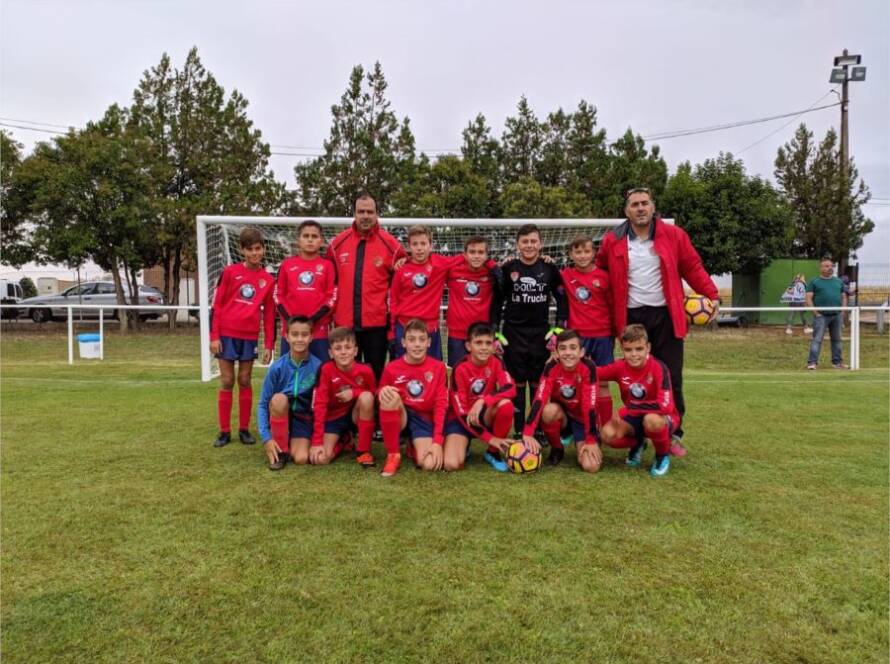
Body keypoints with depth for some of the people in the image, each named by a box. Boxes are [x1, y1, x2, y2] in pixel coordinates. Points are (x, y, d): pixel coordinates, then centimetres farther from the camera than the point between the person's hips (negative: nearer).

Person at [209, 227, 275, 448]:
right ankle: (224, 431, 10)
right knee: (226, 382, 3)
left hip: (250, 336, 2)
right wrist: (214, 336, -6)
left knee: (245, 381, 7)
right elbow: (216, 305, 0)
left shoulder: (268, 280, 5)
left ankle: (244, 429, 16)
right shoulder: (230, 272, -1)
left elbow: (269, 314, 8)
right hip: (226, 334, -1)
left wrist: (269, 345, 5)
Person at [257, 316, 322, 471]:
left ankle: (293, 444, 9)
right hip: (280, 417, 1)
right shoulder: (277, 367, -13)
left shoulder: (318, 367, -13)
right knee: (279, 398, -32)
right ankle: (280, 450, -14)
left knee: (301, 459, -27)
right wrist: (266, 438, -19)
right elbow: (263, 405, -8)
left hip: (303, 420, -1)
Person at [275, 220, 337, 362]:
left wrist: (313, 320, -11)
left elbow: (332, 297, -1)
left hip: (319, 330, -1)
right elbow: (278, 295, 8)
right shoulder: (287, 264, 7)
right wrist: (289, 319, -6)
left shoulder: (327, 266, 3)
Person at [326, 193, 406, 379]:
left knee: (376, 374, 7)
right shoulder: (338, 243, 4)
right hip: (344, 322, 2)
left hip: (377, 322, -2)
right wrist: (333, 302, 9)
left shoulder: (390, 244, -3)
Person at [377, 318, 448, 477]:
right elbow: (382, 397, 4)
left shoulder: (438, 367, -3)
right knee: (390, 396, -33)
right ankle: (393, 455, -18)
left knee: (429, 464, -26)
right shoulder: (391, 368, -5)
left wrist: (437, 441, -17)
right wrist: (382, 392, -23)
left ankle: (414, 447, 14)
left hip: (424, 419, 0)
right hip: (399, 417, 0)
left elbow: (441, 405, -7)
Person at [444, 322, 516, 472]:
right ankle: (464, 445, 11)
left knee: (506, 403, -31)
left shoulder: (495, 362, -9)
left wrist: (482, 401, -40)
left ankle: (494, 452, -9)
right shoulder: (460, 369, -20)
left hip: (485, 416, 3)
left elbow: (510, 388, -25)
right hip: (460, 418, -3)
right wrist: (489, 438, -26)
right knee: (452, 464, -26)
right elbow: (461, 411, -21)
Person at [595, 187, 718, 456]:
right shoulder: (613, 241, 3)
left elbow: (693, 268, 4)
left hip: (665, 316, 0)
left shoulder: (673, 235, 1)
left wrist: (712, 295, -4)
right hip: (631, 317, 1)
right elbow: (597, 271, 16)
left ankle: (674, 435, 12)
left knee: (671, 379, 1)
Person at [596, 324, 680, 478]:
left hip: (662, 418, -4)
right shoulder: (620, 367, -11)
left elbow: (665, 406, -34)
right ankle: (637, 445, 13)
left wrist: (628, 408, -33)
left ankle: (663, 455, -6)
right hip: (634, 418, 4)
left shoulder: (658, 368, -25)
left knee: (652, 420, -40)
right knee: (608, 434, -23)